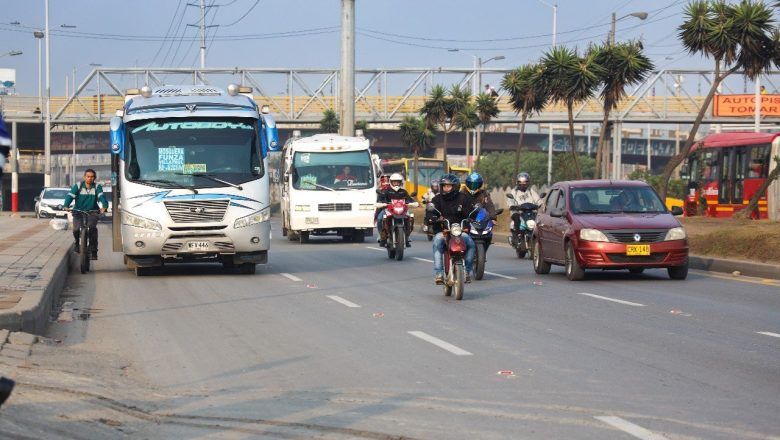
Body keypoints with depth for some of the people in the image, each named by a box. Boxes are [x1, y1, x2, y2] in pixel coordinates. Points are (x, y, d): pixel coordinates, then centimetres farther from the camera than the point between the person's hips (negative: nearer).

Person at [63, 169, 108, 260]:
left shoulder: (97, 187, -1)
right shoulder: (78, 186, -2)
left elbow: (101, 196, -17)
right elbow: (70, 196, -14)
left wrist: (104, 206, -38)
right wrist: (66, 206, -32)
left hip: (92, 212, -1)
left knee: (92, 228, -25)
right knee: (76, 229, -17)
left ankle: (93, 251, -16)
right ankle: (77, 242, 19)